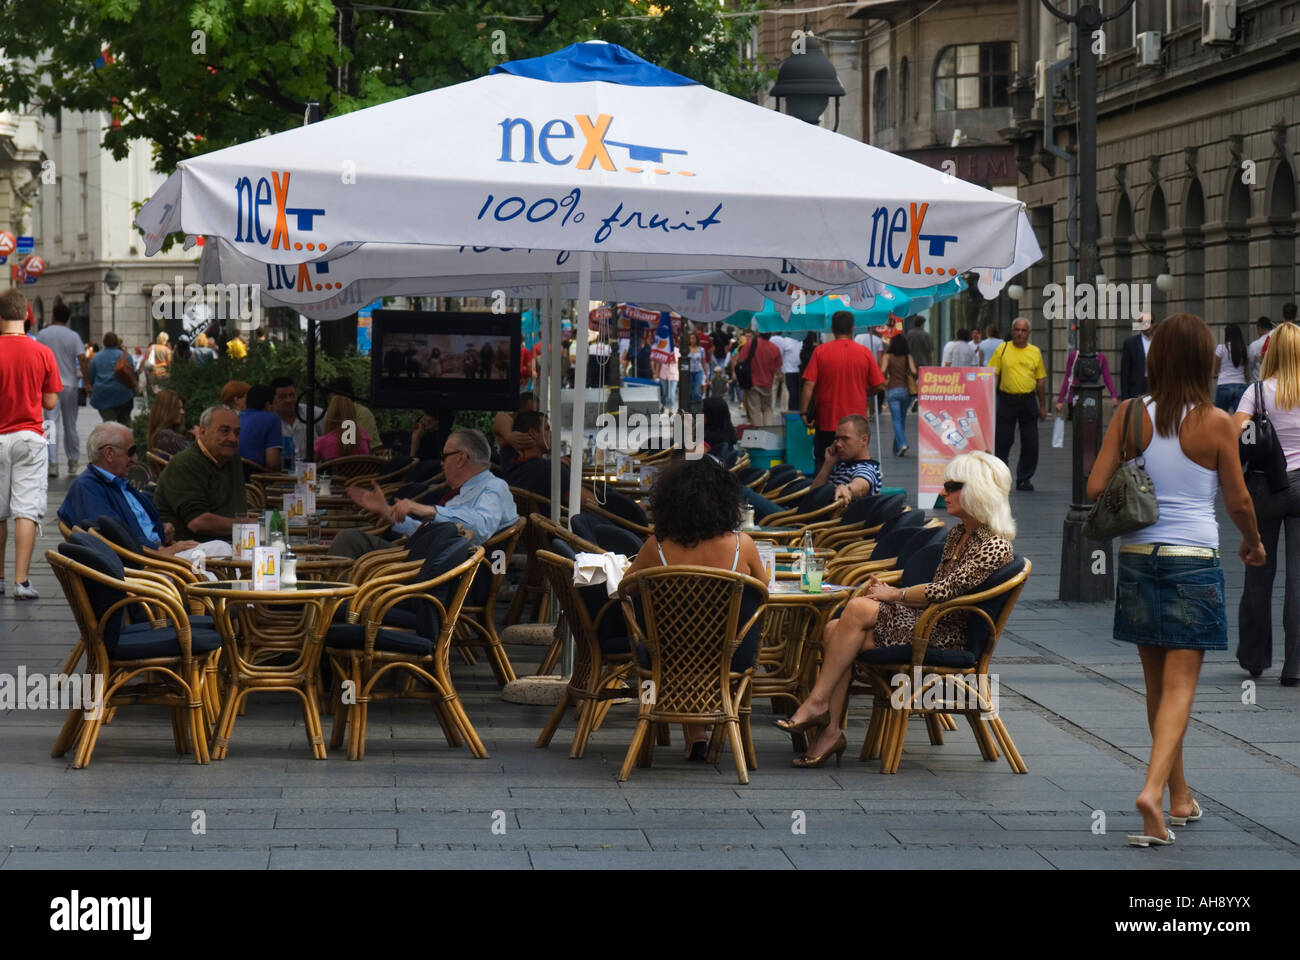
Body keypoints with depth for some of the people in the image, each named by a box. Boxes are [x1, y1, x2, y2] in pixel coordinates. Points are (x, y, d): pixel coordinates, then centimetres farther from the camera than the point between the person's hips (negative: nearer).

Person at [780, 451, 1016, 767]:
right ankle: (831, 729, -19)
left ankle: (817, 702, -21)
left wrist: (895, 594, -7)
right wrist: (892, 591, 6)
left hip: (947, 634, -9)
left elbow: (945, 590, -17)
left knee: (858, 608, -26)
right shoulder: (958, 534, 18)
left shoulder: (995, 546, -11)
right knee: (834, 631, -15)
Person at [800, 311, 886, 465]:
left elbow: (809, 385, -9)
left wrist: (804, 413, -3)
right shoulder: (864, 352, -1)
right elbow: (879, 386, 2)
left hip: (826, 423, -1)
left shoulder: (820, 351, -4)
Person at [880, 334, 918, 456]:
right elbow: (913, 371, -7)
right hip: (906, 390, 3)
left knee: (897, 420, -3)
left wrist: (885, 382, 6)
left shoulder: (888, 356, -1)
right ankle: (897, 449, 21)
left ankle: (902, 443, -24)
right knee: (902, 419, 14)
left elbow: (883, 371, -12)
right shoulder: (908, 357, 4)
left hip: (893, 390, -3)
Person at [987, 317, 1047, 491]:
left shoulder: (1035, 352, 8)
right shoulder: (1002, 349, 2)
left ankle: (1024, 478, 11)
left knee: (1030, 443, 0)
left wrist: (1043, 406, 10)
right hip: (1007, 400, -2)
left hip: (1028, 400, 2)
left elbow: (1040, 380, 11)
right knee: (1003, 440, 2)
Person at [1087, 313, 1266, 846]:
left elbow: (1095, 488, -5)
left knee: (1158, 682, 16)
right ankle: (1154, 790, -20)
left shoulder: (1130, 414, -3)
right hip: (1194, 560, -3)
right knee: (1179, 686, -2)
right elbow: (1238, 501, 0)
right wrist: (1254, 542, 20)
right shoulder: (1217, 424, -8)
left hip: (1137, 556, 3)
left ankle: (1179, 795, 27)